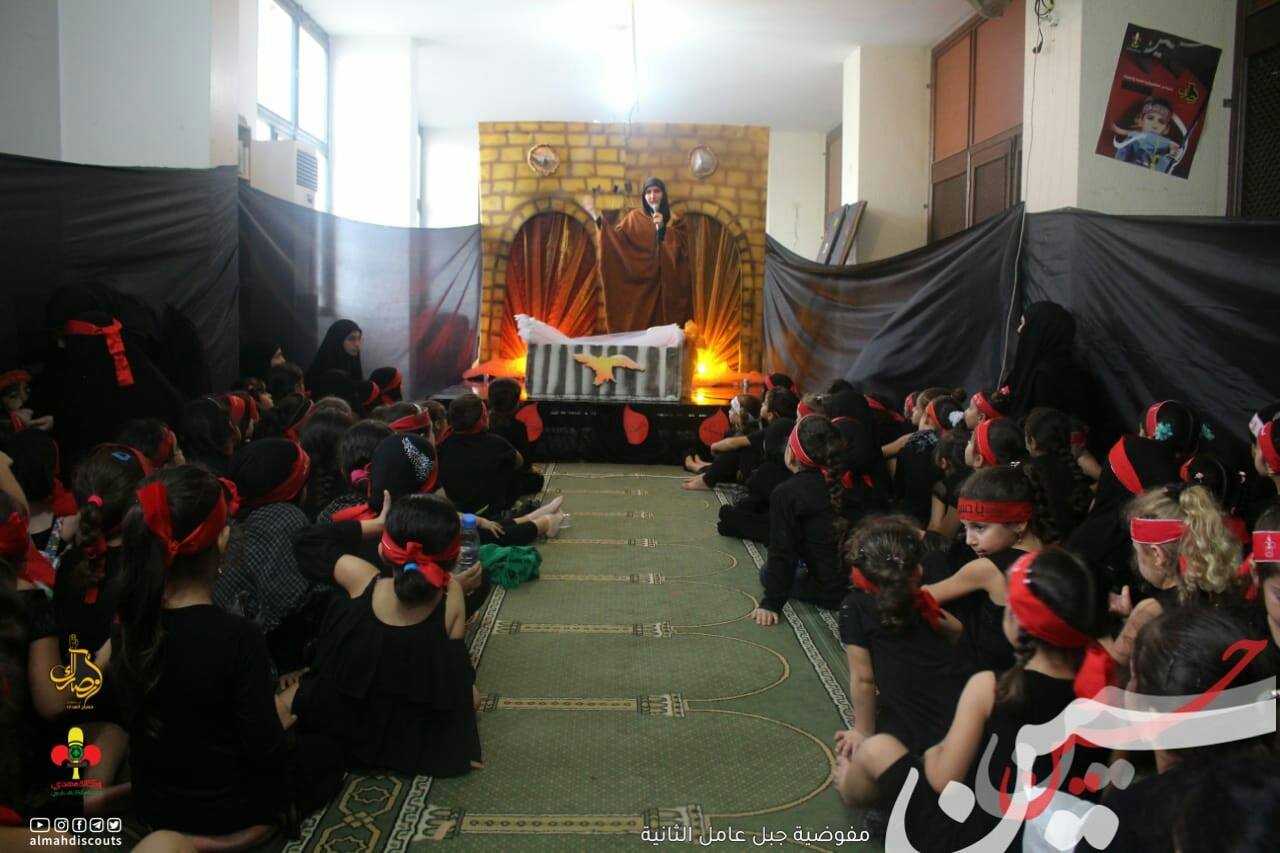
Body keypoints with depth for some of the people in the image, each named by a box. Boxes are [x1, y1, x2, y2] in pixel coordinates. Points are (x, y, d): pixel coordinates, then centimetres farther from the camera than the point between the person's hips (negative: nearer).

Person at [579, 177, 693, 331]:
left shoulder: (674, 219, 9)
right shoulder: (635, 217, 9)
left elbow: (682, 246, -4)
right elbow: (616, 237, -3)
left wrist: (662, 227, -15)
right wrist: (595, 215, -8)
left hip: (666, 282, 0)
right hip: (641, 281, 0)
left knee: (665, 323, -2)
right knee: (640, 324, -5)